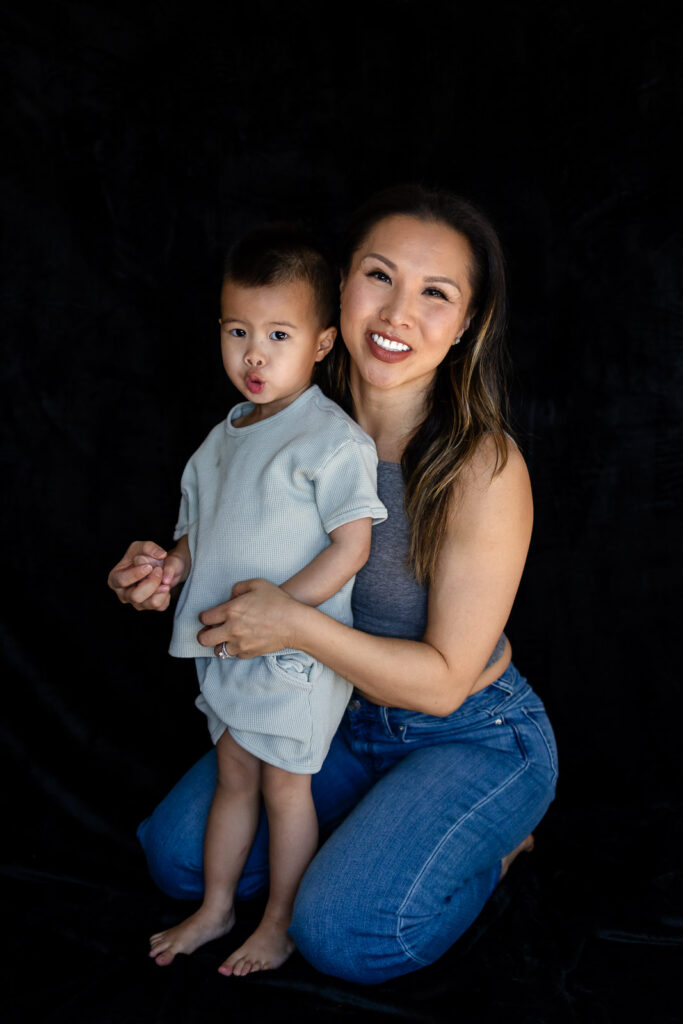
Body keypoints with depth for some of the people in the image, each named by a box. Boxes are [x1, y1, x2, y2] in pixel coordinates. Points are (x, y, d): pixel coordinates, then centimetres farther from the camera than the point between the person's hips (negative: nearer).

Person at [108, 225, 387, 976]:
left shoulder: (331, 438, -16)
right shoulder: (223, 439, 7)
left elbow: (351, 546, -20)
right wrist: (170, 564, -4)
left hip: (297, 650, -7)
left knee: (284, 787, 8)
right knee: (232, 777, 20)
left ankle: (279, 924, 28)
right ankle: (215, 909, 38)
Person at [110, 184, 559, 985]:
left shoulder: (485, 469, -26)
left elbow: (444, 681, -22)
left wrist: (298, 624, -33)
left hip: (474, 737, -5)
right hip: (344, 714, 6)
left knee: (342, 932, -20)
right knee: (179, 850, 1)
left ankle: (486, 848, 9)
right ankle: (366, 834, 20)